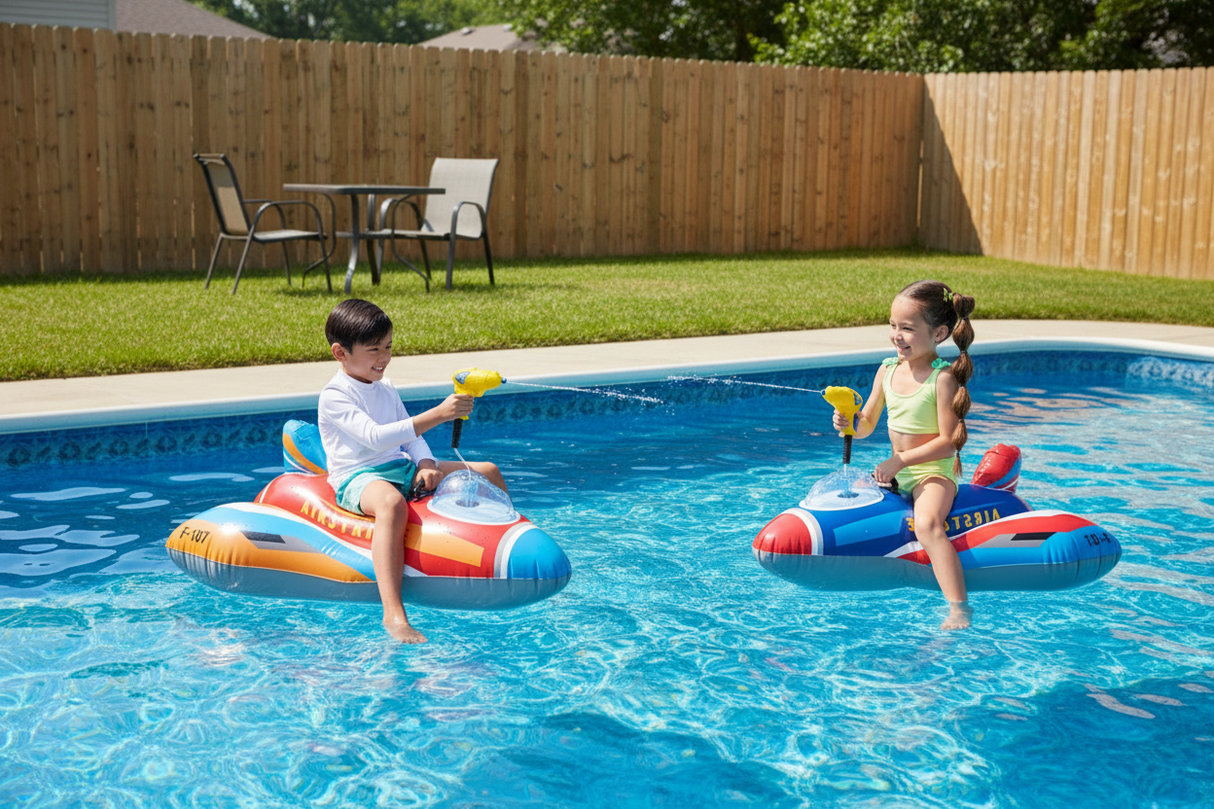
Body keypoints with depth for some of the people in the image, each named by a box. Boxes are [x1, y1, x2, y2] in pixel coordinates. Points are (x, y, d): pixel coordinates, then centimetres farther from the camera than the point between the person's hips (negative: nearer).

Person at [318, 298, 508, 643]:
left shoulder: (386, 389, 17)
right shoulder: (334, 396, -11)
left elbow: (410, 436, 19)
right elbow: (375, 437, -26)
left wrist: (426, 464, -6)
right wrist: (436, 415, -32)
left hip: (401, 468, 9)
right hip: (358, 478, -9)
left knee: (489, 471, 8)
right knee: (391, 502, -46)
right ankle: (393, 614, -56)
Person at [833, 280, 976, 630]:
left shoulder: (943, 378, -17)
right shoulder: (887, 370, 3)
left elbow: (947, 442, -20)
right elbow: (867, 425, 9)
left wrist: (900, 461, -24)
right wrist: (850, 422, -15)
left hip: (934, 471, -8)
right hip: (896, 470, 8)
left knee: (927, 525, -34)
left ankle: (958, 608, -36)